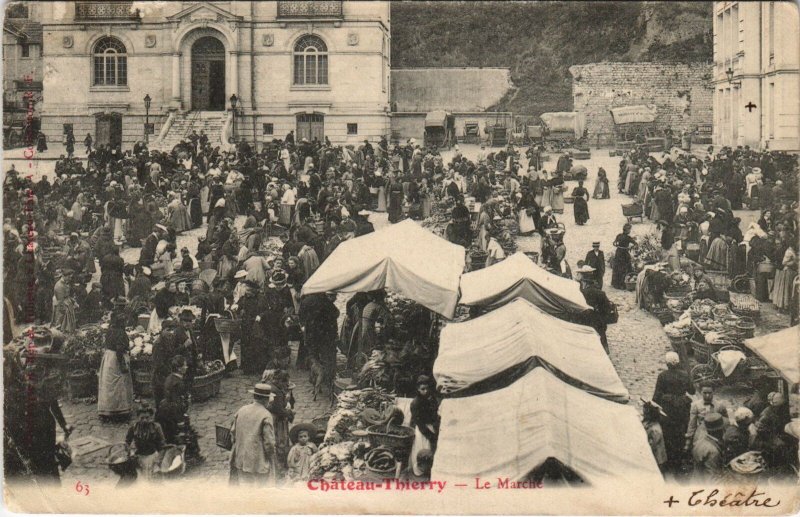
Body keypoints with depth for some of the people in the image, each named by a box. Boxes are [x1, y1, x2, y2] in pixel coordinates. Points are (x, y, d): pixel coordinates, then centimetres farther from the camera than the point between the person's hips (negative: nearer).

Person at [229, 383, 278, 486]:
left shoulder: (241, 411, 3)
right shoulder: (266, 415, -14)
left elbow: (233, 432, 10)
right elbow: (269, 441, -13)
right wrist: (272, 460, 0)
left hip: (239, 460, 6)